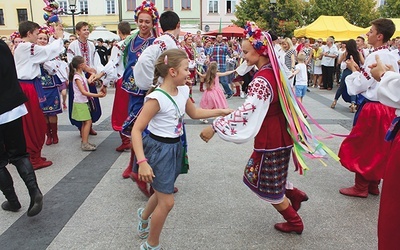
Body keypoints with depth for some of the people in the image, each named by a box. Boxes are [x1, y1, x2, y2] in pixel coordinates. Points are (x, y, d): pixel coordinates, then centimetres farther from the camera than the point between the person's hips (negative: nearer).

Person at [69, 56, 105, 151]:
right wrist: (97, 95, -28)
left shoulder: (82, 73, 8)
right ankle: (85, 144, -8)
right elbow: (83, 92, -25)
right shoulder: (77, 77, -19)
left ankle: (84, 142, 17)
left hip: (84, 102, 9)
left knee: (85, 122, 11)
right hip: (80, 102, -9)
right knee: (88, 121, -10)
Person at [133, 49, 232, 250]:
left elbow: (194, 113, 18)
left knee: (162, 192, 24)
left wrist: (221, 111, 16)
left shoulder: (183, 90, 0)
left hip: (174, 148, 8)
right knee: (167, 202, -1)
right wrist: (142, 162, -30)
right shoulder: (157, 98, -24)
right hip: (159, 149, -8)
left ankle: (144, 216, 57)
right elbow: (136, 130, -24)